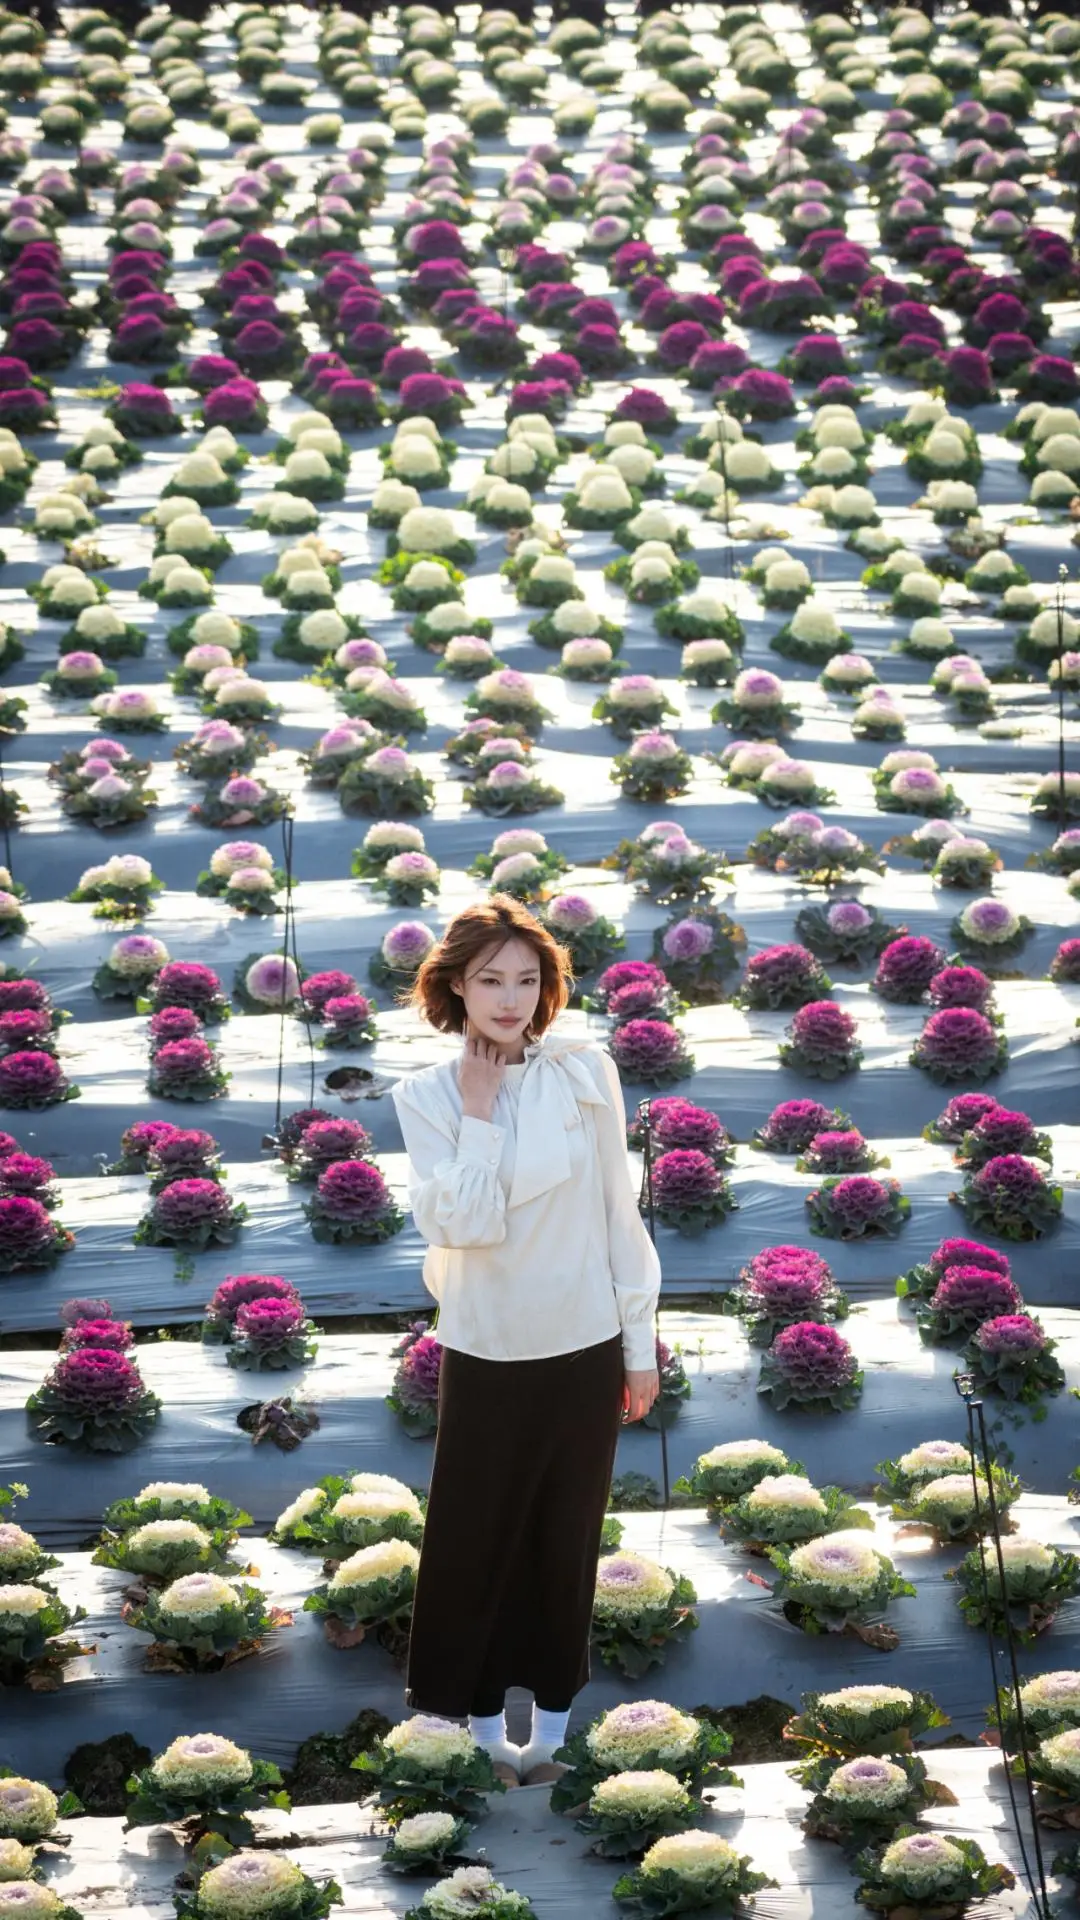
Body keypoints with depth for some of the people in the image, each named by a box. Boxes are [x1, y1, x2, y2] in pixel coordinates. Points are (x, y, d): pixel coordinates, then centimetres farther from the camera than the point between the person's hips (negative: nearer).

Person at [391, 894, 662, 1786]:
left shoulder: (586, 1071, -7)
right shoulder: (427, 1095, -7)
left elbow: (620, 1212, -2)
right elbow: (463, 1224, -18)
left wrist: (641, 1343, 0)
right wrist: (476, 1113, -20)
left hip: (585, 1349, 1)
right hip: (486, 1354, 0)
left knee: (567, 1537, 11)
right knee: (475, 1536, 8)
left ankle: (553, 1714, 25)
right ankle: (481, 1712, 24)